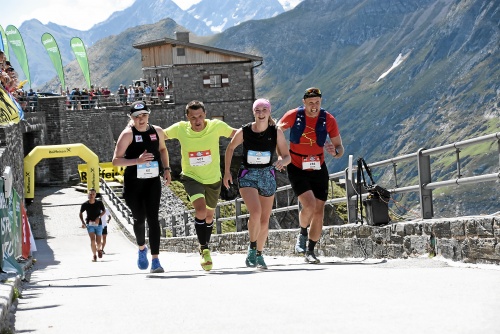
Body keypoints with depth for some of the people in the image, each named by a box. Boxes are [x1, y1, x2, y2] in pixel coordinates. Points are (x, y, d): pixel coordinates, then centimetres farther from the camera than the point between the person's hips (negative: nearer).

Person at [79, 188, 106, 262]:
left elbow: (103, 211, 6)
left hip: (98, 224, 1)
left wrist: (98, 217, -11)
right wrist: (83, 222, -5)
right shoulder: (85, 205, -8)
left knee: (98, 242, 4)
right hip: (90, 224, -1)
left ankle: (98, 249, 39)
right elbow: (81, 213, 7)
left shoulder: (99, 203, -9)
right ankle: (94, 255, -4)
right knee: (92, 240, -17)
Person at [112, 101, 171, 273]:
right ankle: (141, 249, 37)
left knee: (153, 218, -9)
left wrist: (166, 169, 13)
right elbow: (116, 160, -13)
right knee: (139, 218, 7)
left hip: (153, 181, 2)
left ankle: (155, 260, -11)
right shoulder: (128, 134, -9)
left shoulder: (157, 131, 4)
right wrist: (137, 161, -25)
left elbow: (162, 149, 25)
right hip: (133, 183, -2)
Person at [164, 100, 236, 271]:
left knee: (209, 215, 20)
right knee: (200, 210, -26)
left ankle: (205, 247, 45)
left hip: (213, 179, 2)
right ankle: (204, 250, -11)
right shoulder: (180, 129, -17)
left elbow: (237, 135, -2)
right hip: (191, 177, -2)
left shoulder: (216, 126, -18)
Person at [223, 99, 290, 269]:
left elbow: (287, 157, -3)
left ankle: (259, 254, 28)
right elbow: (230, 148, 9)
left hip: (268, 175, 2)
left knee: (264, 220, 8)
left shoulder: (276, 132, -7)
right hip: (248, 175, -2)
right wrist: (227, 172, 6)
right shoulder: (244, 132, -8)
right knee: (255, 212, -24)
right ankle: (252, 248, -3)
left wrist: (282, 162, -26)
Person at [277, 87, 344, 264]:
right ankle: (303, 234, 9)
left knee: (319, 211, 0)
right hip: (297, 169, -3)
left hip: (318, 170, 3)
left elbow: (340, 148, 0)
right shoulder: (293, 116, -10)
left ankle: (310, 251, 14)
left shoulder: (328, 119, -6)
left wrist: (335, 151, -25)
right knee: (309, 204, -21)